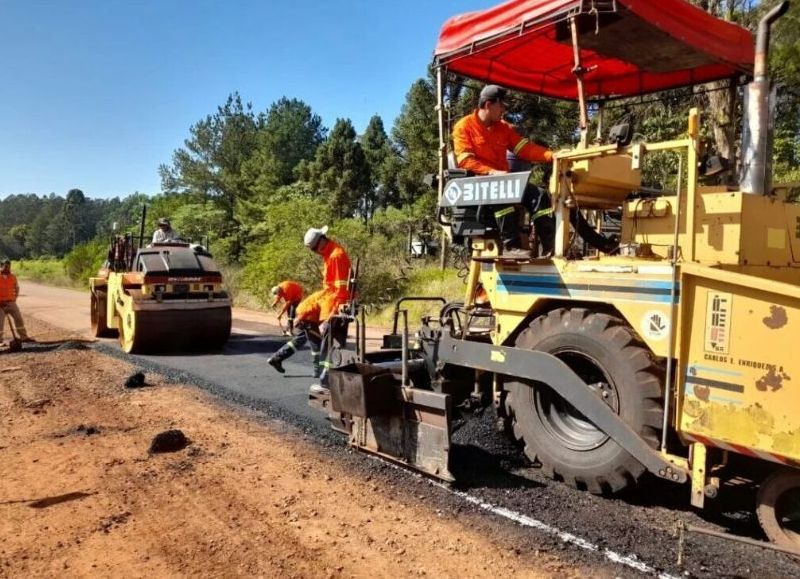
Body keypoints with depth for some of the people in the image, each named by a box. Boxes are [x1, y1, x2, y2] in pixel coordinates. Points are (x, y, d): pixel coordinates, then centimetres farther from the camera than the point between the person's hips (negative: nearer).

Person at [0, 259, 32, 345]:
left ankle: (23, 337, 10)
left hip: (11, 302, 4)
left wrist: (14, 298, 7)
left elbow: (17, 288, 19)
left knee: (19, 318, 2)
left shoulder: (13, 277, 4)